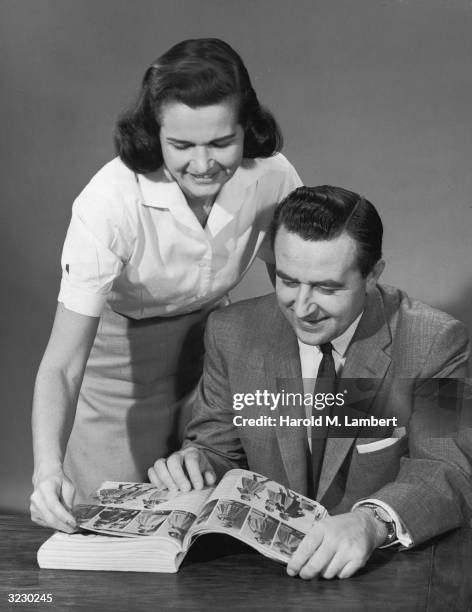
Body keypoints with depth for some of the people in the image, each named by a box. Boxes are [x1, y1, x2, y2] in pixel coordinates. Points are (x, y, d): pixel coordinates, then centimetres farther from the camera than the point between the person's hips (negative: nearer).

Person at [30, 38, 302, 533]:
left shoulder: (272, 177, -21)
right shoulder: (109, 202, -32)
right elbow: (62, 363, -35)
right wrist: (48, 468, -50)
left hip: (209, 352, 4)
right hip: (119, 364, -3)